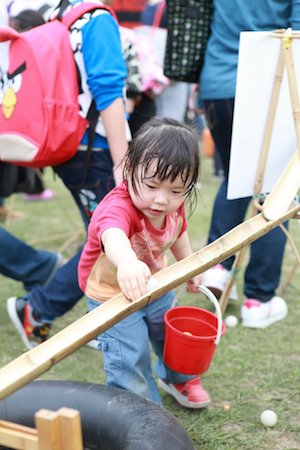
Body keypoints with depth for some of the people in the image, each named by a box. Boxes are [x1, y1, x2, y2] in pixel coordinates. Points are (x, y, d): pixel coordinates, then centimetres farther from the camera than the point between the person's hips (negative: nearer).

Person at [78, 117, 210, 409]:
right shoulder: (118, 207, -41)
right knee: (130, 358, -9)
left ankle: (176, 377, 56)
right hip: (112, 293, -6)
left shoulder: (173, 205, -17)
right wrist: (127, 263, -86)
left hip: (154, 284, 7)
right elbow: (113, 235, -66)